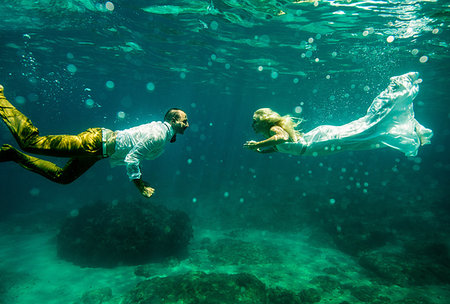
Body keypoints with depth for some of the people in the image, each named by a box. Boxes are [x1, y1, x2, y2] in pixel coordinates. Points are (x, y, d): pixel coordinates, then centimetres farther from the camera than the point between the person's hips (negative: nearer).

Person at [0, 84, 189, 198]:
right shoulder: (157, 136, -22)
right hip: (95, 142, -9)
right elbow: (131, 159, -26)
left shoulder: (160, 127, 9)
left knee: (62, 178, 19)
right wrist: (139, 185, -17)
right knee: (31, 142, -2)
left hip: (102, 141, 9)